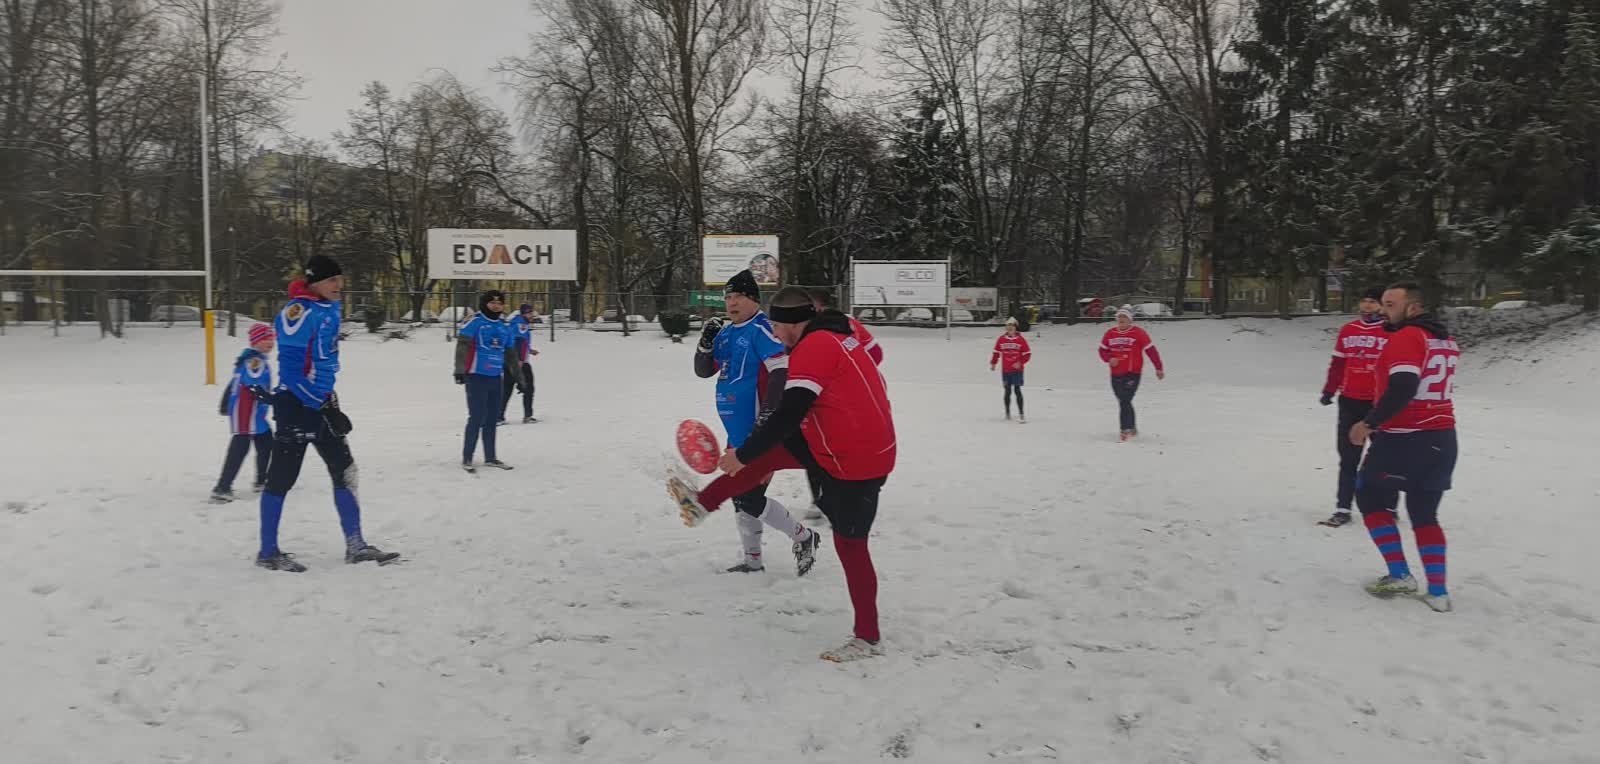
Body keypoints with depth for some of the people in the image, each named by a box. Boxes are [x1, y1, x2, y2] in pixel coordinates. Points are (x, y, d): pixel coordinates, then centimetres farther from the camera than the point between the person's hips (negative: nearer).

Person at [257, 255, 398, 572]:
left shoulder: (330, 308, 10)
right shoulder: (298, 311, -18)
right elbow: (291, 368, -22)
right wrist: (323, 406, -23)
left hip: (321, 402, 9)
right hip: (295, 404, -9)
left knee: (345, 470, 8)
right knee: (282, 477, 0)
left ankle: (355, 546, 15)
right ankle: (268, 552, 11)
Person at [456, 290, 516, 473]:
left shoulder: (505, 327, 14)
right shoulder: (475, 322, -6)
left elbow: (510, 353, 23)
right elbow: (462, 346, -12)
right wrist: (459, 371, -21)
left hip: (496, 378, 6)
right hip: (476, 377, -6)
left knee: (492, 419, 11)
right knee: (477, 418, -8)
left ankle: (490, 457, 21)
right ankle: (466, 458, 1)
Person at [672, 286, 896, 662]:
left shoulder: (812, 348, -18)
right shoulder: (840, 336, 11)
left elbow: (788, 415, -24)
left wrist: (743, 455, -13)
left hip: (853, 463, -9)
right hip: (871, 447, 9)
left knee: (850, 545, 1)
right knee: (771, 451, 12)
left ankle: (868, 638, 13)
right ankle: (701, 505, 21)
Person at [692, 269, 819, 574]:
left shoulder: (761, 329, -13)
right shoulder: (726, 334, 13)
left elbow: (782, 370, -23)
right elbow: (704, 371, 15)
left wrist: (768, 413, -29)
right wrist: (706, 343, -4)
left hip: (758, 432, -9)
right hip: (737, 433, 9)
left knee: (748, 497, -7)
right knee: (740, 494, 16)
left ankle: (803, 537, 9)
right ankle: (752, 560, 29)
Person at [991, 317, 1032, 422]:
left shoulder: (1021, 339, -4)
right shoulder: (1001, 339, 3)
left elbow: (1027, 353, -2)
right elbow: (996, 352, 14)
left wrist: (1020, 362, -14)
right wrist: (993, 363, 9)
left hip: (1017, 370, -3)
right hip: (1005, 370, 3)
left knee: (1017, 390, -10)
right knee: (1007, 391, 9)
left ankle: (1021, 414, -9)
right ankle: (1007, 413, 24)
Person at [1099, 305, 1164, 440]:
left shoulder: (1138, 333, -7)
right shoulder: (1110, 333, 6)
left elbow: (1151, 350, -3)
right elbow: (1103, 349, 14)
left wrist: (1159, 368, -3)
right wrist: (1109, 359, -8)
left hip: (1132, 373, -5)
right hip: (1116, 374, 5)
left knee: (1125, 402, -15)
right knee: (1124, 402, 14)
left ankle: (1126, 429, -9)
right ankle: (1132, 428, 29)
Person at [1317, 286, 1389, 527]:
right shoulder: (1347, 331, 8)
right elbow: (1338, 363, 13)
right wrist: (1329, 390, 7)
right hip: (1350, 402, 4)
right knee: (1348, 459, 7)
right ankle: (1343, 509, 11)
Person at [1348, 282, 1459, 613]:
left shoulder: (1406, 337, -15)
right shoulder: (1446, 340, 13)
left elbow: (1402, 390, -26)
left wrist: (1369, 423, -20)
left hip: (1402, 440, -8)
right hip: (1442, 440, 8)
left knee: (1370, 499, 11)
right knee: (1425, 515, 16)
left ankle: (1399, 576, 6)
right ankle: (1438, 591, 11)